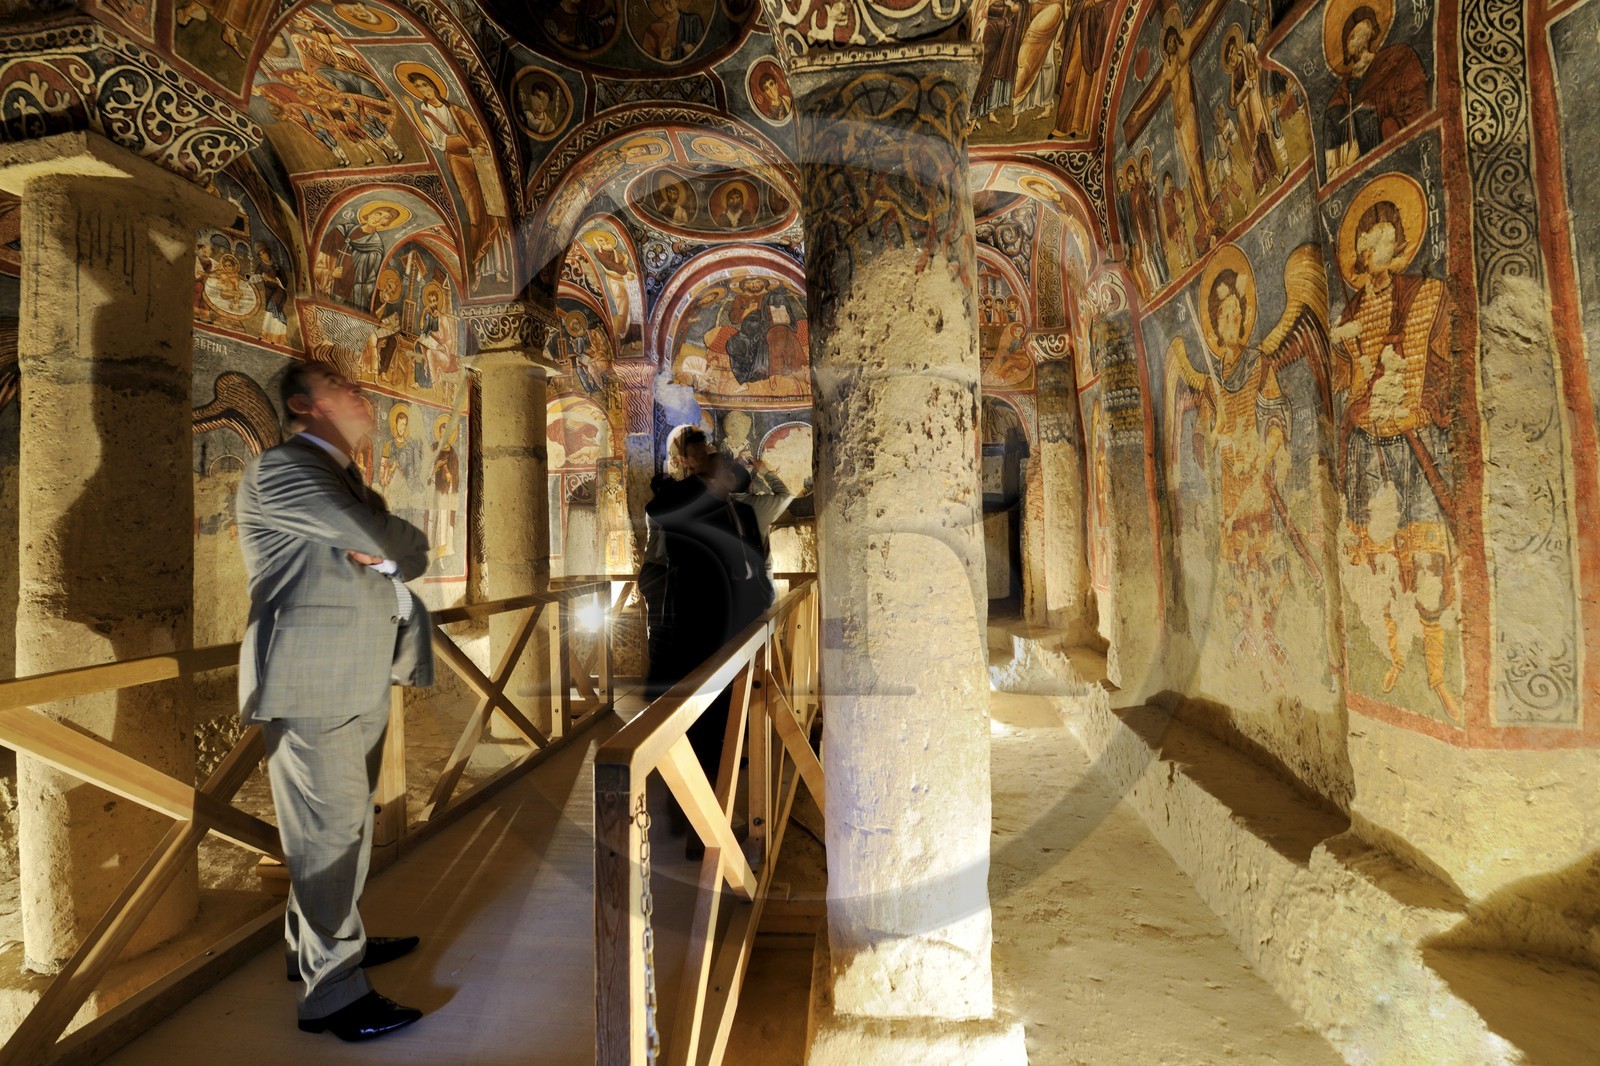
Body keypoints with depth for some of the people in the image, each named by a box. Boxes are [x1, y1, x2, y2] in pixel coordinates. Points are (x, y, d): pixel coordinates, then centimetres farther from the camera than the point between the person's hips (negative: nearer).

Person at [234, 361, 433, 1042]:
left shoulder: (347, 478, 20)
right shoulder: (277, 469, -10)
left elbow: (406, 558, 11)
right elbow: (386, 539, -20)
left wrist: (385, 554, -9)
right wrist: (399, 548, 1)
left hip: (361, 681, 9)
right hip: (311, 684, -9)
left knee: (344, 823, 19)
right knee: (329, 830, -2)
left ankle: (318, 942, 36)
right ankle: (332, 992, 11)